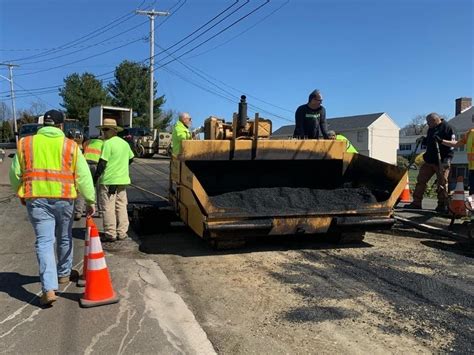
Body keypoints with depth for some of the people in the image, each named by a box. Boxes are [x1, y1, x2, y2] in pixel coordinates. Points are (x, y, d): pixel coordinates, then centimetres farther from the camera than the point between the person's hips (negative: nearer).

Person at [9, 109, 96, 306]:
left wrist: (22, 193, 26)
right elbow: (83, 177, -2)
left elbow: (15, 174, 10)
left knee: (44, 241, 0)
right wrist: (90, 201, 4)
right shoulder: (70, 146, 2)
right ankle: (64, 273, 37)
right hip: (63, 198, 0)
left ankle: (49, 288, -9)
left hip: (36, 199, 0)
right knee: (64, 238, 19)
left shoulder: (25, 143, 6)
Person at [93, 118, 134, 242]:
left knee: (108, 208, 1)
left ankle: (110, 234, 4)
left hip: (108, 181, -7)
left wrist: (95, 178, -9)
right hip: (123, 180, 7)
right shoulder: (124, 143, 10)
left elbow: (102, 163, -15)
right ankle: (122, 233, 15)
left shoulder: (108, 143, -13)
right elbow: (130, 159, 21)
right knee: (121, 206, 11)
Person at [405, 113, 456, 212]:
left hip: (441, 162, -8)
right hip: (429, 160, 8)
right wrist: (423, 140, 9)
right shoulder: (431, 129, 16)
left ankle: (442, 205, 9)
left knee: (442, 183, 0)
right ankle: (416, 203, 12)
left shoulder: (446, 127, -8)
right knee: (421, 180, 6)